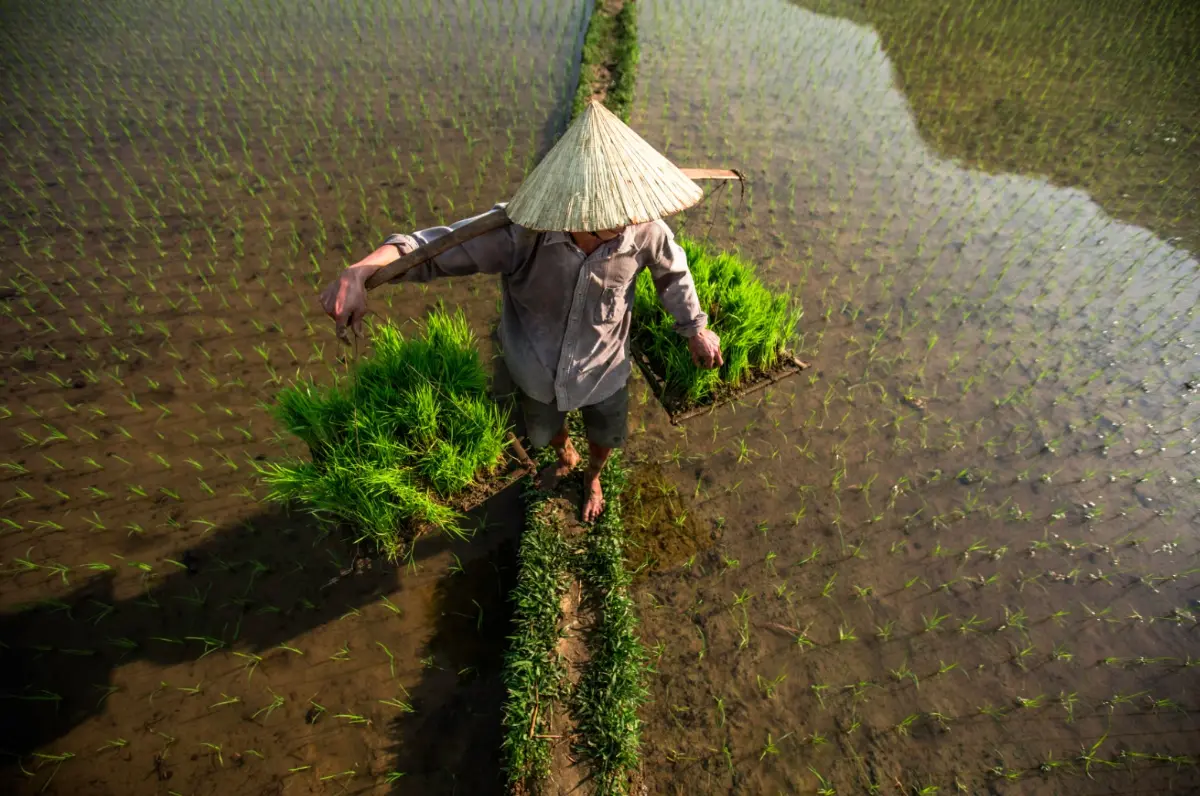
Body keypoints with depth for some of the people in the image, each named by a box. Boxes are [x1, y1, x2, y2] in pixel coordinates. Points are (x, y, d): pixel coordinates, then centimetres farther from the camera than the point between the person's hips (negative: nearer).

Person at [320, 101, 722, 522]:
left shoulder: (645, 230, -26)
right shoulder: (521, 230, -33)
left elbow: (673, 271, -5)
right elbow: (436, 246, -29)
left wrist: (696, 329, 5)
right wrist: (357, 272, -45)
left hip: (604, 371, 1)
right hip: (539, 370, 0)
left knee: (604, 437, 27)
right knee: (547, 433, 31)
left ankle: (592, 477, 67)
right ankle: (566, 458, 71)